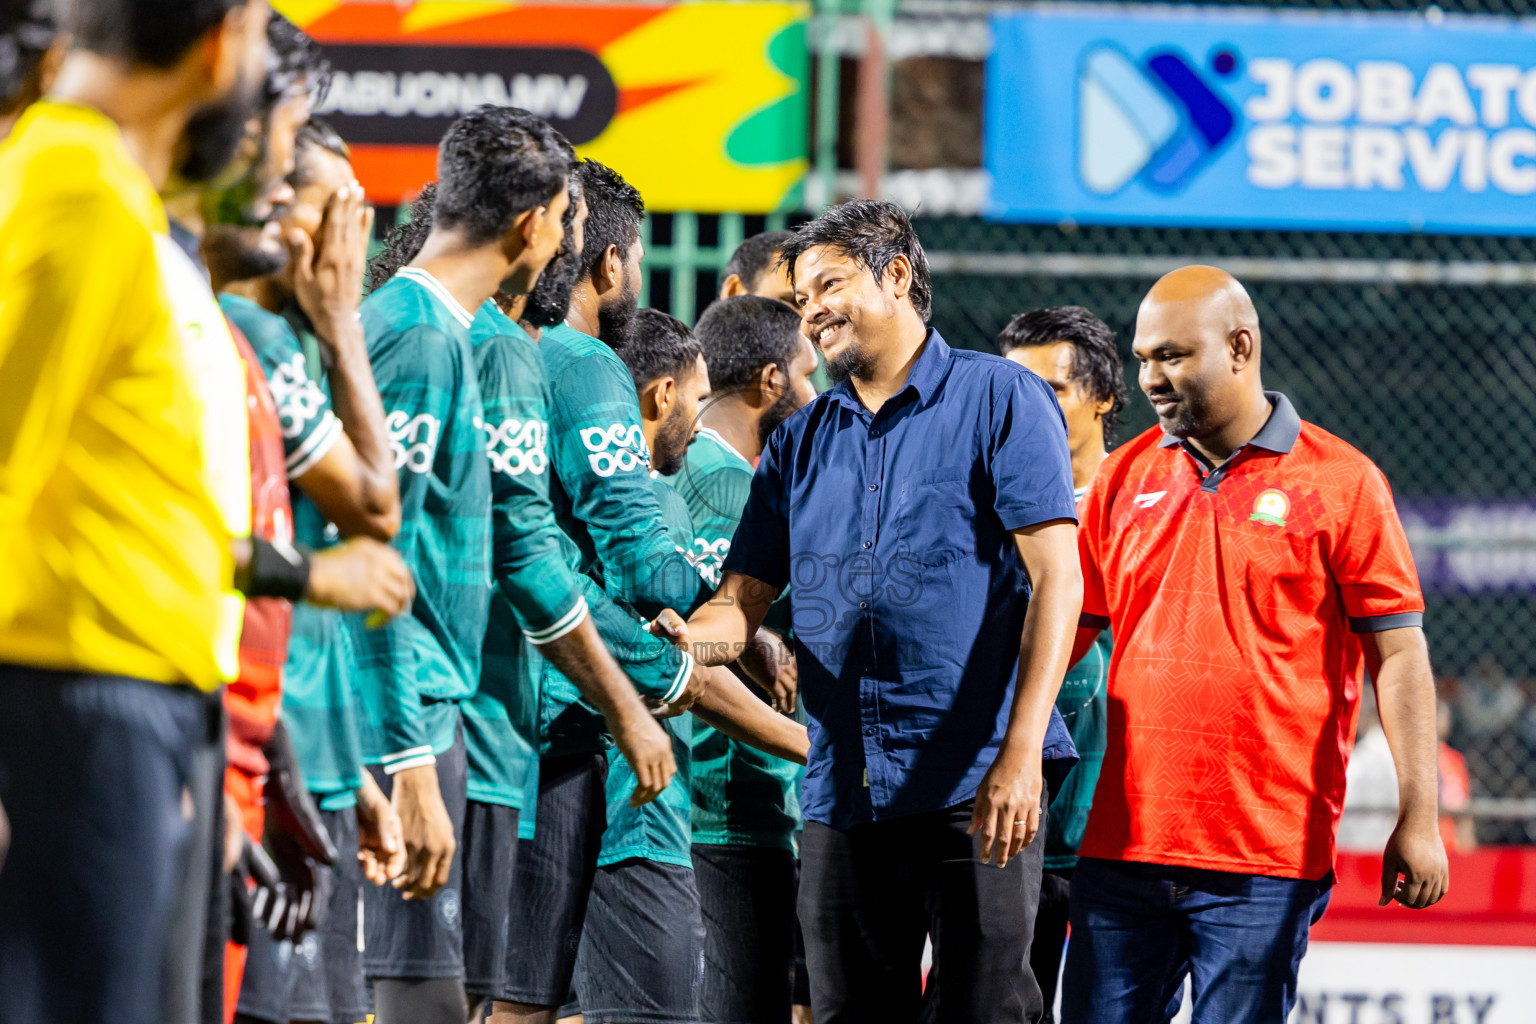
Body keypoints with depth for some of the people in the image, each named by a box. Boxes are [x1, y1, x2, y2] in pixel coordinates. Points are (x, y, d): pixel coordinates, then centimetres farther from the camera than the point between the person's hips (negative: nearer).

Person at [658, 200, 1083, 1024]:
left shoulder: (998, 399, 1)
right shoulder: (801, 441, 18)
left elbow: (1055, 576, -7)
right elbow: (744, 599, 14)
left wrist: (1021, 751, -16)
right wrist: (682, 639, -12)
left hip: (975, 782, -5)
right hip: (843, 790, 5)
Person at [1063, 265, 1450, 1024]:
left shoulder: (1342, 483, -1)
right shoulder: (1124, 477, 11)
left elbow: (1398, 653, -2)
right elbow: (1065, 632, 17)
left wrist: (1418, 818, -7)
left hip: (1268, 856, -4)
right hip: (1121, 843, 4)